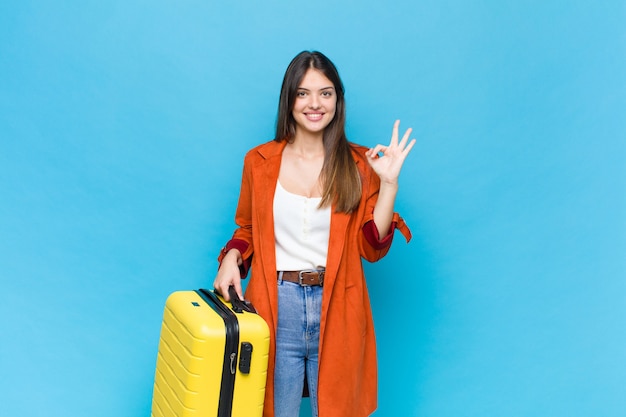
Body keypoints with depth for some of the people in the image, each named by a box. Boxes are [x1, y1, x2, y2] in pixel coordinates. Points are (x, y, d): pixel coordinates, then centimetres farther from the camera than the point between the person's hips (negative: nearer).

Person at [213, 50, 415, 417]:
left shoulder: (359, 164, 0)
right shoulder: (260, 161, 2)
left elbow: (372, 248, -2)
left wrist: (389, 183, -10)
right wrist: (231, 257, -6)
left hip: (337, 309, 0)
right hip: (276, 307, 1)